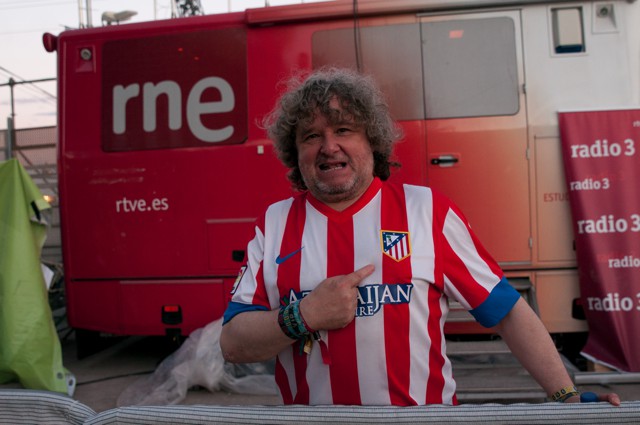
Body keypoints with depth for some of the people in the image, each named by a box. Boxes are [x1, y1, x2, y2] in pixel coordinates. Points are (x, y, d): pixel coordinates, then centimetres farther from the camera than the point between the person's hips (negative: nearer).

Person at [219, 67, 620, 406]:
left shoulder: (428, 209, -6)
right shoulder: (273, 224, -3)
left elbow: (507, 310, -4)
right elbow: (233, 344, -5)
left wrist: (568, 395, -9)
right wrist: (302, 318, -20)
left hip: (425, 405, 0)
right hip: (309, 406, 1)